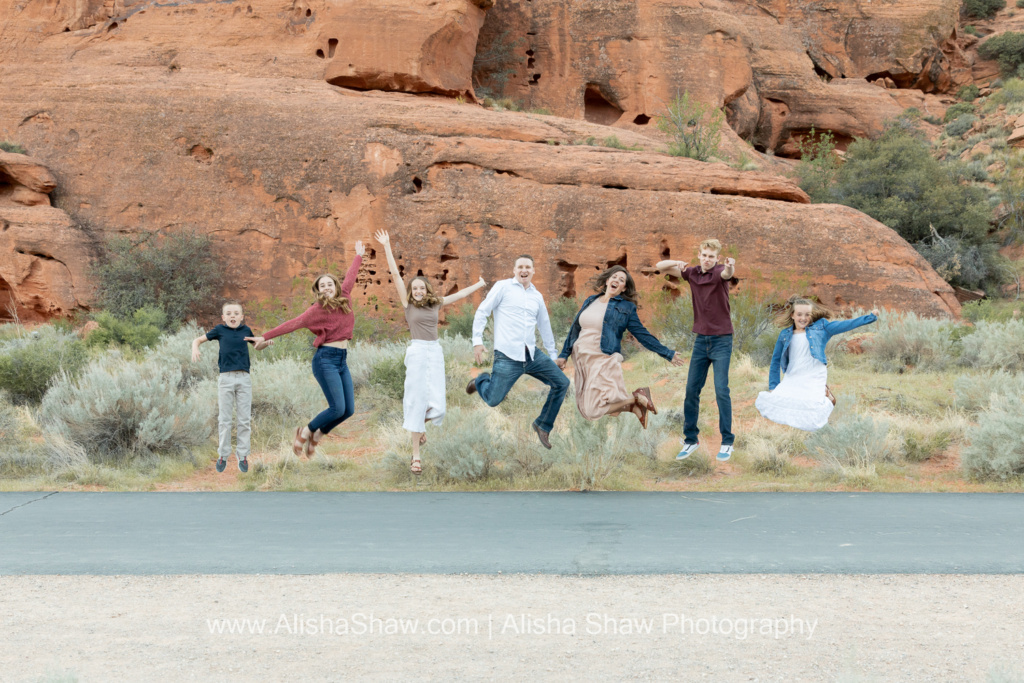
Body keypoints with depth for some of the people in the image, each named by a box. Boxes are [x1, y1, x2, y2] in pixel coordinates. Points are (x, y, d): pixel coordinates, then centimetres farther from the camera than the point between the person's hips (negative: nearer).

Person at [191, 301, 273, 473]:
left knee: (244, 419, 3)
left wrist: (266, 343, 3)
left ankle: (242, 455, 12)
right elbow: (198, 339, 11)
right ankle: (223, 455, 14)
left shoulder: (246, 330, 8)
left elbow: (257, 346, 24)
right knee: (224, 419, 4)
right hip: (226, 378, -1)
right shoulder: (220, 330, 3)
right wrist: (195, 349, -11)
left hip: (244, 378, 1)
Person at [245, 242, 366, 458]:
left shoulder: (343, 299, 8)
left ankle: (316, 435, 20)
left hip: (342, 360, 7)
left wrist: (358, 256, 39)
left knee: (349, 410, 1)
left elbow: (350, 277, 24)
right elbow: (292, 324, -12)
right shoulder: (317, 309, -8)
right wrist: (265, 337, -14)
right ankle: (305, 431, 9)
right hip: (326, 359, -7)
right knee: (337, 408, -14)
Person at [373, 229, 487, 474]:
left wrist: (480, 284, 34)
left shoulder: (435, 304, 12)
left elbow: (460, 294, 24)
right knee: (417, 402, -4)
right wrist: (387, 247, -3)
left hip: (436, 353, 4)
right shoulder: (408, 304, 3)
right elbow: (395, 274, 0)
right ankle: (416, 455, 2)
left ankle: (419, 425, 32)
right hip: (417, 352, -3)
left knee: (437, 406, -3)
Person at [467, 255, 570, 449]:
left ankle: (543, 425, 12)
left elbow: (545, 325, 26)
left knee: (562, 383, -3)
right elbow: (481, 313, -1)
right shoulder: (503, 287, 0)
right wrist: (477, 341, -10)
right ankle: (482, 380, 30)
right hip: (507, 357, -5)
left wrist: (552, 353, 26)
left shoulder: (536, 296, 16)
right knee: (493, 400, -7)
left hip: (532, 354, 5)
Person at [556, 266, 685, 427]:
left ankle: (637, 398, 1)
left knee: (592, 411, -18)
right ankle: (633, 403, 15)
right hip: (582, 360, 6)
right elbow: (575, 329, 20)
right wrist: (563, 355, 19)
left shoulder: (626, 307, 2)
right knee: (584, 408, 2)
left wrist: (667, 354, 2)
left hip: (604, 360, -6)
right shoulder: (590, 301, 15)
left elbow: (642, 334, 4)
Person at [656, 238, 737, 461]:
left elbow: (727, 274, -35)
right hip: (701, 340, 5)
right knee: (691, 390, 5)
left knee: (721, 390, -9)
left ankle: (727, 442, 0)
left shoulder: (719, 271, -10)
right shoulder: (692, 273, 6)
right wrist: (677, 263, -12)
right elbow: (660, 267, 10)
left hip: (721, 340, -5)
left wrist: (730, 266, -60)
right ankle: (690, 440, 15)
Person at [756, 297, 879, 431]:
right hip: (791, 379, 4)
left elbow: (844, 325, 0)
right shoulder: (785, 335, 11)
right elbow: (776, 360, 16)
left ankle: (825, 396, 15)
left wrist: (870, 316, -8)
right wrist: (773, 387, 12)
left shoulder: (821, 327, 7)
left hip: (813, 380, -4)